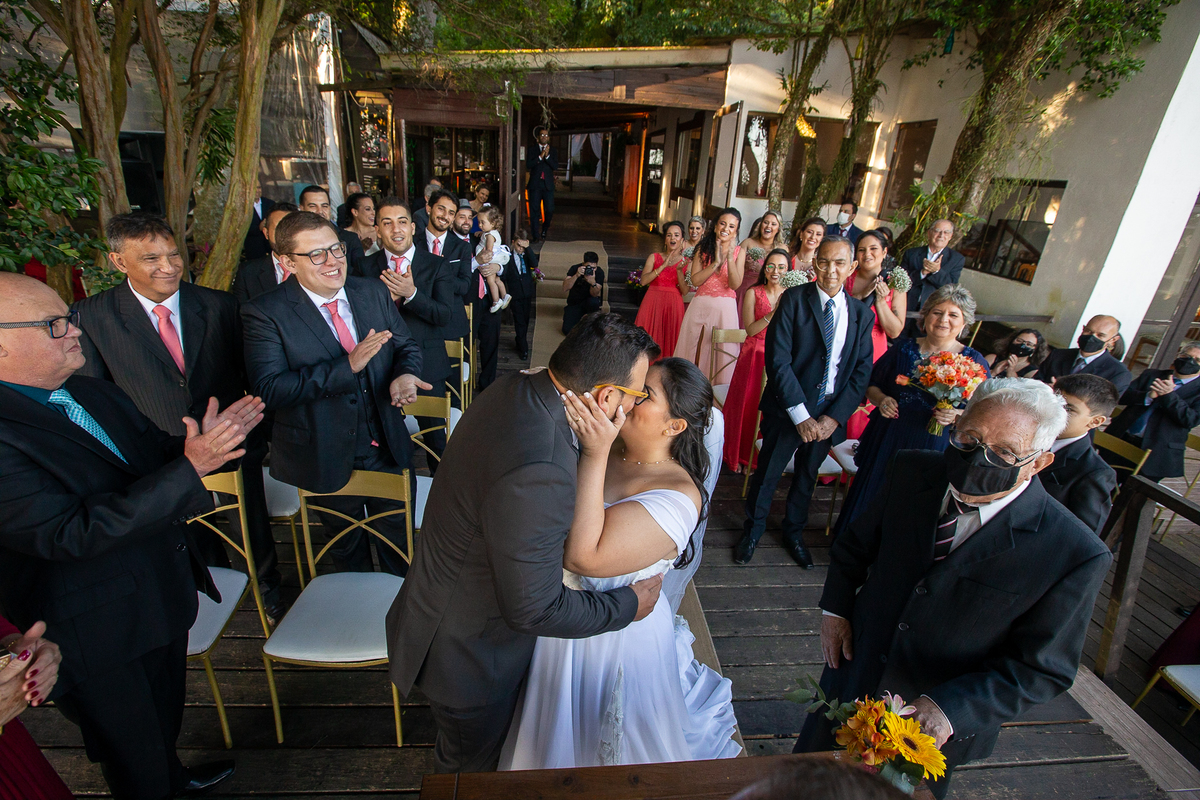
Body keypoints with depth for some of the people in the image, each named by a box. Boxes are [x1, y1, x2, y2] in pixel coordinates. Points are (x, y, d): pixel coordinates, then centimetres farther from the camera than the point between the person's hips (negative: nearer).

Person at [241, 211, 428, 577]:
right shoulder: (264, 313, -15)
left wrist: (405, 374, -19)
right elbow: (269, 389, -23)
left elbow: (406, 346, 6)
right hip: (326, 458, -3)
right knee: (347, 545, 22)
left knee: (399, 534, 21)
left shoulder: (373, 292, -1)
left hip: (388, 446, 3)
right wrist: (348, 365, -33)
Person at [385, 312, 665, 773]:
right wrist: (629, 606, -17)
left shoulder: (517, 387, -14)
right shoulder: (540, 475, -43)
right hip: (469, 653, -8)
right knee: (472, 764, 27)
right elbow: (534, 609, -30)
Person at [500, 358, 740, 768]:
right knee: (555, 726, 34)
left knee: (599, 739, 26)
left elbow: (584, 557, -37)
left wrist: (595, 457, -41)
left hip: (615, 637, -5)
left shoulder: (678, 495, -30)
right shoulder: (605, 445, -12)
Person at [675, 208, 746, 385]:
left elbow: (735, 285, -8)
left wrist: (730, 258, -17)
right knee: (694, 349, 7)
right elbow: (694, 280, -5)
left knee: (721, 353, 0)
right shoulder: (703, 248, 6)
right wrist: (716, 263, -13)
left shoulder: (739, 252, 4)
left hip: (725, 308, -1)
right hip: (700, 306, 1)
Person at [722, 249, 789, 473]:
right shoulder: (754, 293, -1)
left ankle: (760, 457, 24)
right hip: (754, 357, -1)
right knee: (747, 406, 4)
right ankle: (739, 455, 22)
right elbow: (750, 330, -10)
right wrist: (774, 312, -20)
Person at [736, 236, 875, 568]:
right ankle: (753, 529, 36)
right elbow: (778, 360, -17)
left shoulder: (862, 315, 1)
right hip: (787, 409, -3)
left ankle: (793, 532, 44)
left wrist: (834, 417, -11)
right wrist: (801, 414, -19)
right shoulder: (794, 299, -11)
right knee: (767, 473, 11)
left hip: (829, 415, 4)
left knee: (807, 475, 21)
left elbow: (861, 373, 1)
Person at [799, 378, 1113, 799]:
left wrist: (950, 707, -26)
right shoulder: (911, 472, -14)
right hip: (856, 669, 3)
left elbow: (1042, 669, -16)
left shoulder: (1075, 555, -24)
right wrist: (835, 607, -8)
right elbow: (855, 543, 2)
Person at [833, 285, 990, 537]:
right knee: (870, 496, 12)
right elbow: (872, 384, 10)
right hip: (887, 440, 2)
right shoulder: (903, 348, 4)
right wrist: (880, 399, -11)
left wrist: (956, 415, -21)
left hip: (932, 449, -2)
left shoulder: (974, 362, -1)